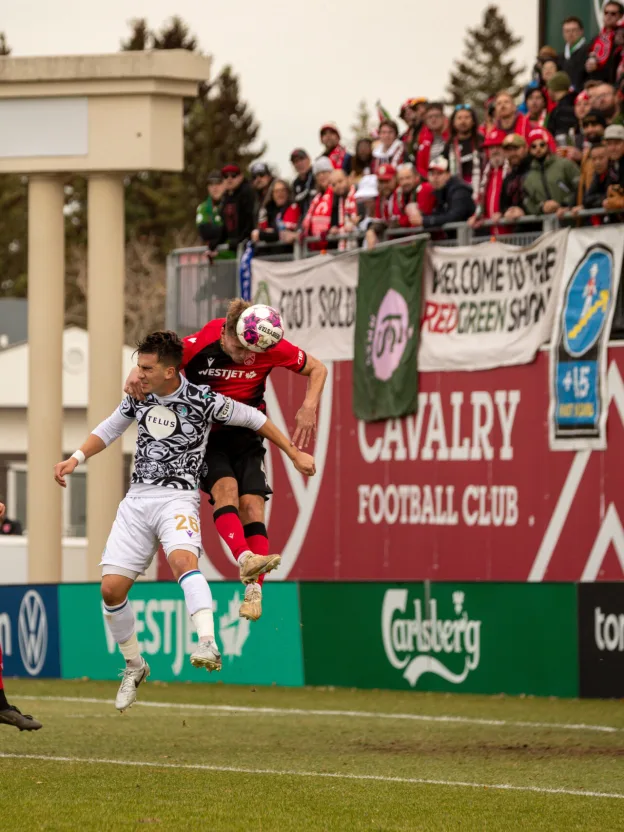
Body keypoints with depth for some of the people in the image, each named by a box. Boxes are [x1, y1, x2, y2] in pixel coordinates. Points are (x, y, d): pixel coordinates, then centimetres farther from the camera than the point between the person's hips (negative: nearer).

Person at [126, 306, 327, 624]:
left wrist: (309, 407, -15)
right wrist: (136, 375, -33)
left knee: (251, 504, -14)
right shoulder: (198, 346, -21)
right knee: (225, 489, -28)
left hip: (246, 436, 2)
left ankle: (254, 590, -15)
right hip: (205, 436, -2)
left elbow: (317, 369, 2)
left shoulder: (270, 349, -14)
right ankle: (246, 559, -47)